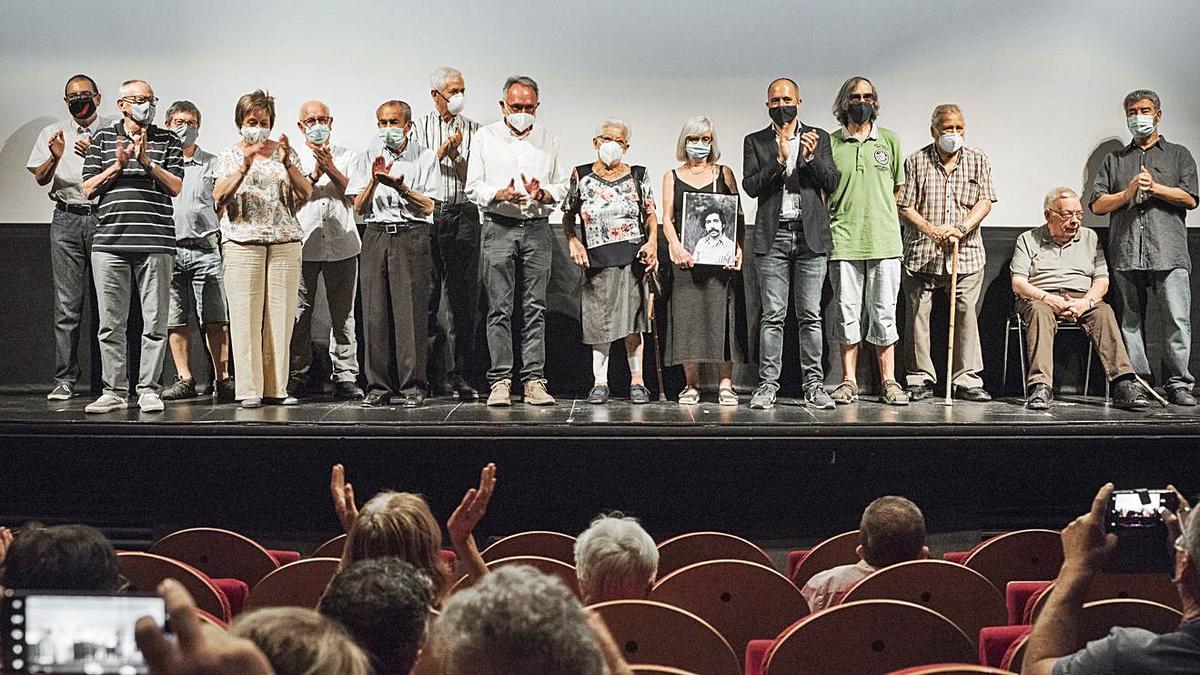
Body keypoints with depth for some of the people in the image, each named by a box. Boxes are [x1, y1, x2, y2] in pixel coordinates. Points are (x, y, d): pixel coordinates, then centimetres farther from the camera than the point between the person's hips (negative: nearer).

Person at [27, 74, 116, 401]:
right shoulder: (53, 133, 16)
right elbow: (40, 178, 6)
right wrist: (55, 157, -14)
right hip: (67, 218, 2)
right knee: (67, 304, -1)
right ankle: (64, 381, 2)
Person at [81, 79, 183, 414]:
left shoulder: (168, 141, 11)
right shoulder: (102, 138, 13)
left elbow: (176, 186, 1)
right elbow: (88, 189, 8)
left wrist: (147, 161, -11)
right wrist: (118, 165, -5)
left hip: (155, 241, -1)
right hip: (109, 242, 1)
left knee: (155, 322, -1)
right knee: (110, 324, 3)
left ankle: (148, 390, 7)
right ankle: (114, 392, 10)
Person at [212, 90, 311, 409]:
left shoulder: (285, 152, 14)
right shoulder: (229, 155, 10)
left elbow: (305, 194, 4)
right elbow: (219, 198, -4)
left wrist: (287, 164, -12)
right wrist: (244, 167, -17)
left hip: (285, 241, 2)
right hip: (242, 241, -1)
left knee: (281, 314, -1)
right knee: (246, 314, -6)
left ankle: (277, 386, 4)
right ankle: (248, 388, -4)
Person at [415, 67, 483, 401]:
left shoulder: (475, 131, 12)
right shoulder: (419, 128, 12)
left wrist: (456, 155, -9)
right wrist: (441, 151, -7)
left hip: (463, 216, 0)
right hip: (426, 214, 0)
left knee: (464, 298, -2)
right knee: (425, 293, 0)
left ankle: (458, 374, 1)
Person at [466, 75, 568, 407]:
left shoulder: (548, 140, 11)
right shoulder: (486, 137, 6)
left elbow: (562, 187, 12)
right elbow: (473, 188, 4)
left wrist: (542, 193, -10)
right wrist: (502, 194, -15)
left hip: (537, 229, 2)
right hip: (499, 228, -1)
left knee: (535, 307, 0)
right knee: (499, 308, -4)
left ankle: (534, 381, 2)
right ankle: (500, 381, -1)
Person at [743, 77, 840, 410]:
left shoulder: (818, 138, 12)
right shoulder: (755, 142, 10)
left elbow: (832, 183, 4)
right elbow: (750, 186, -2)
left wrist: (811, 157, -12)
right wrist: (780, 158, -14)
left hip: (810, 236, 0)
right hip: (773, 237, 0)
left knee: (810, 316, 2)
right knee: (772, 316, -1)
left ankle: (813, 384, 6)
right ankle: (768, 384, 3)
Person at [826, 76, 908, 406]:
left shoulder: (890, 140, 11)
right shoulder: (830, 143, 7)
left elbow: (897, 187, 18)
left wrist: (878, 215, 12)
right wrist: (833, 221, 1)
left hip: (884, 240, 1)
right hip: (843, 240, 0)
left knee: (884, 313, 1)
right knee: (847, 312, 2)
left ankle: (888, 382, 7)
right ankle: (849, 381, 10)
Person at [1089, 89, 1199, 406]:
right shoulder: (1115, 159, 22)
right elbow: (1097, 204, 11)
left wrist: (1154, 187, -6)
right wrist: (1128, 193, -4)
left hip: (1168, 252, -2)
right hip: (1126, 253, 2)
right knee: (1130, 319, 1)